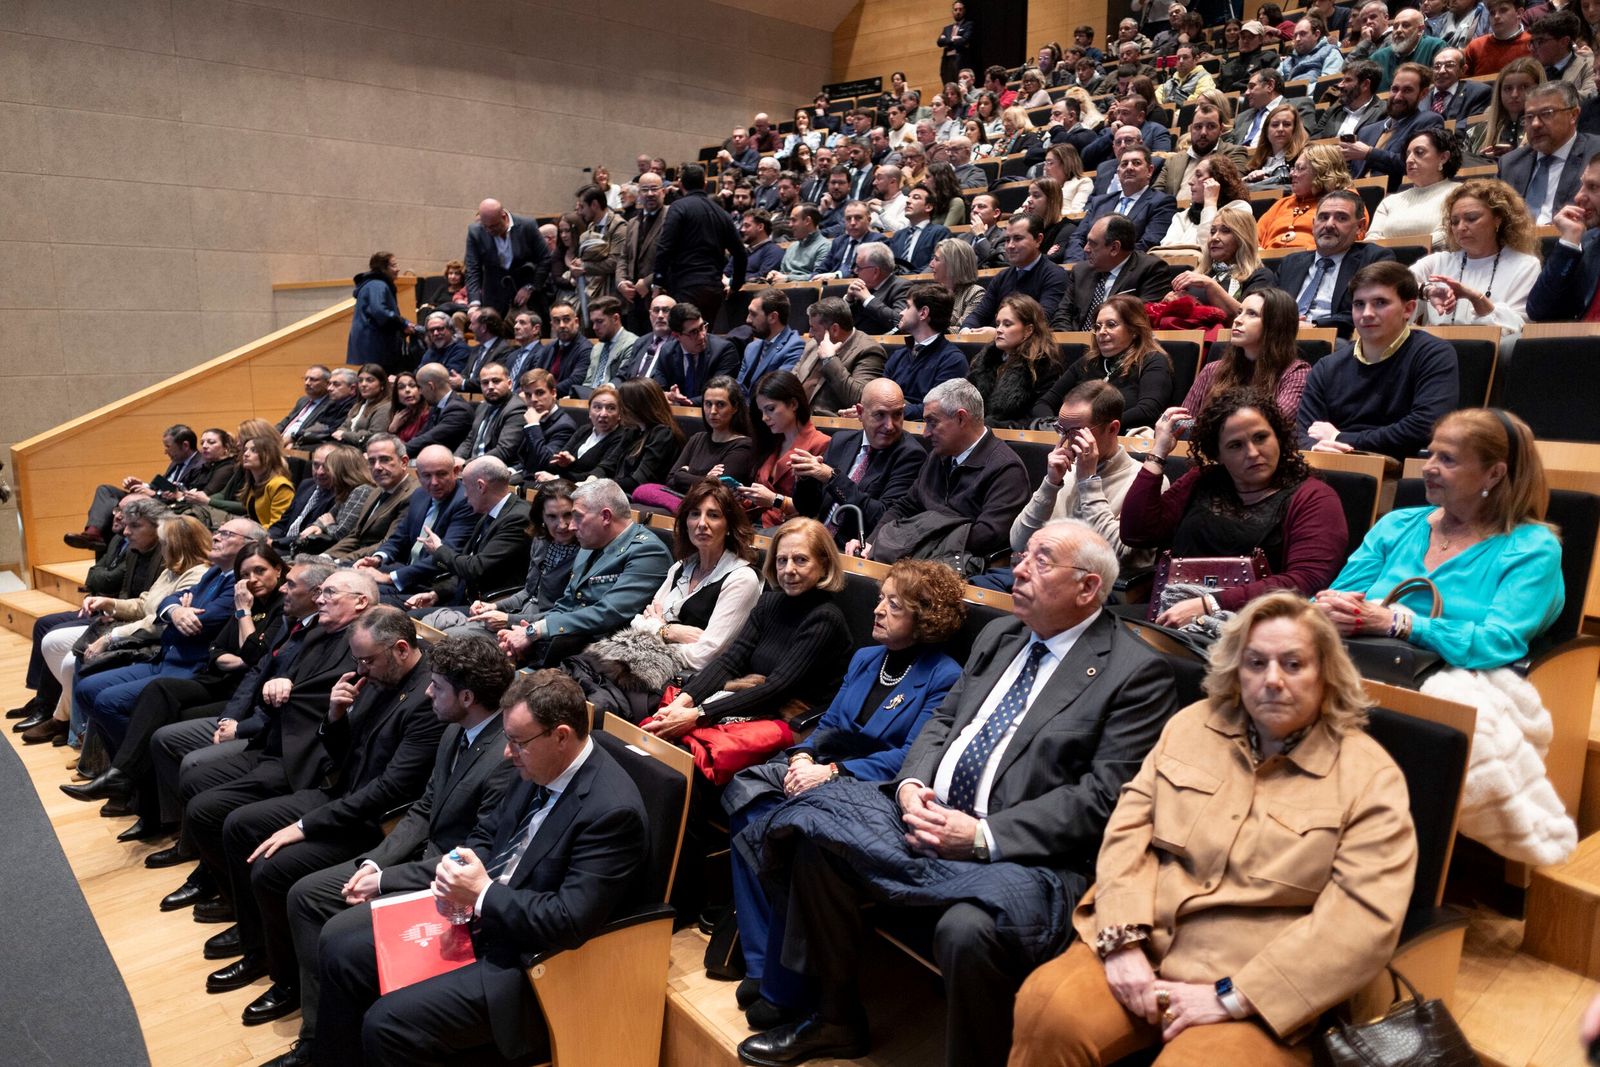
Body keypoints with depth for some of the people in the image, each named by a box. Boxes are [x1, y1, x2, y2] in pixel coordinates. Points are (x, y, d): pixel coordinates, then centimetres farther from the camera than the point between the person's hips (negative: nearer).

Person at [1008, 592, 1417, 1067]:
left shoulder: (1369, 777, -2)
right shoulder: (1193, 725, 9)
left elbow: (1364, 921, -11)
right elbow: (1130, 826, 5)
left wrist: (1232, 997, -15)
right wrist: (1123, 937, -10)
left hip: (1261, 992, -2)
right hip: (1143, 949, 3)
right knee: (1046, 1010, -21)